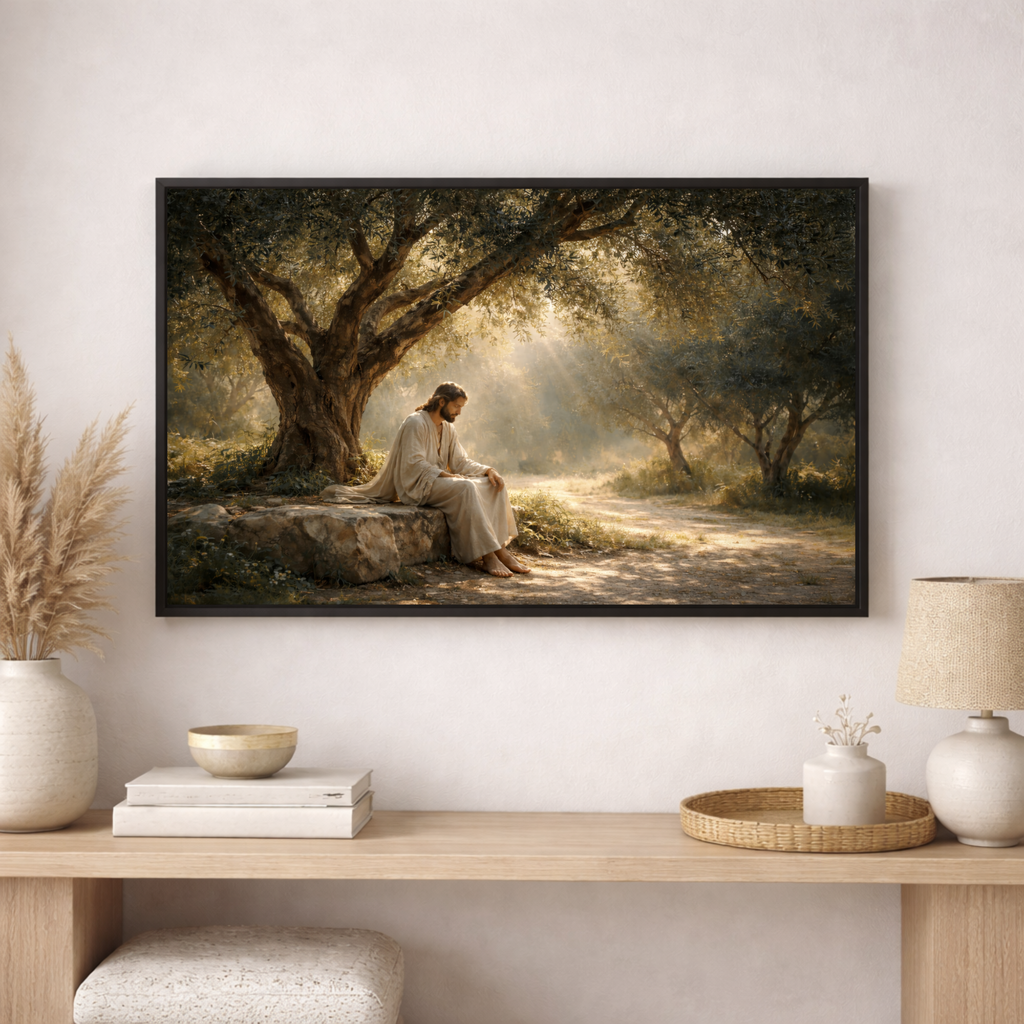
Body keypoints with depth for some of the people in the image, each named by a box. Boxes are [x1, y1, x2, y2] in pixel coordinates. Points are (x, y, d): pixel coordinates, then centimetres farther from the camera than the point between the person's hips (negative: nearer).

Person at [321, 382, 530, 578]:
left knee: (493, 485, -10)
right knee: (465, 488, -33)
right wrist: (446, 475, -25)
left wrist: (488, 470, -6)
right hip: (418, 485, -8)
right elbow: (415, 464, -17)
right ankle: (487, 556, -36)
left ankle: (501, 550, -19)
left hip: (439, 481, 8)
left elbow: (460, 462, 10)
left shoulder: (448, 429, 15)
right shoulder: (416, 423, -11)